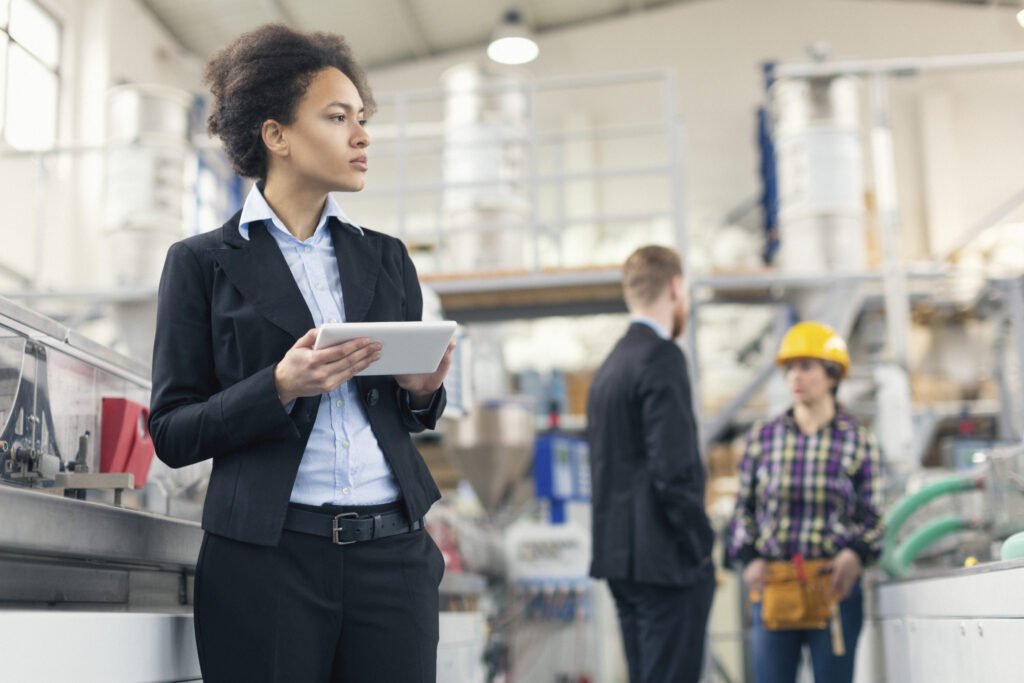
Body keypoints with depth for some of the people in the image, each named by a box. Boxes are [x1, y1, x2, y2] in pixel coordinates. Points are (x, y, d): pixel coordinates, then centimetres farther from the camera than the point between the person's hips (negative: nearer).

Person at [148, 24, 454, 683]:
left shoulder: (386, 258, 14)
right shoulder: (202, 262, 2)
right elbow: (172, 434, 0)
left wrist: (422, 389, -3)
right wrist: (281, 388, -16)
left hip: (393, 550, 3)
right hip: (267, 555, -3)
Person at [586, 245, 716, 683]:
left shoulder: (610, 365, 15)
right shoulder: (661, 359, -12)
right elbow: (674, 470, -20)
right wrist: (702, 549, -11)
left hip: (620, 554, 9)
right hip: (665, 560, -9)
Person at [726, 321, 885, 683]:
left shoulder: (859, 441, 3)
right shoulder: (762, 437, 6)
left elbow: (872, 517, 6)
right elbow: (743, 507, 12)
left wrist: (856, 554, -12)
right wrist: (749, 558, -2)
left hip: (834, 587, -1)